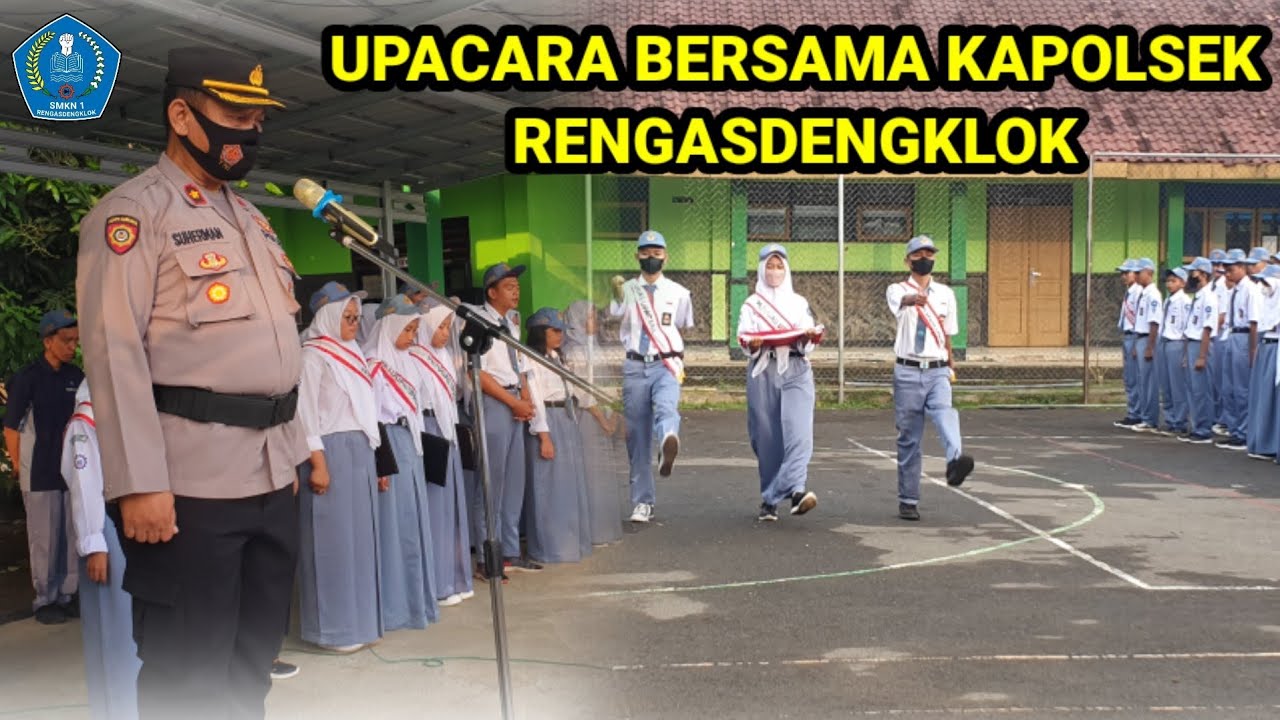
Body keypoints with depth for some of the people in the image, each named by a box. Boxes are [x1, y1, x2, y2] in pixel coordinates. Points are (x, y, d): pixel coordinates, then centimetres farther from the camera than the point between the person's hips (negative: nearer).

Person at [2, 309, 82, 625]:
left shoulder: (77, 376, 5)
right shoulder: (27, 378, -7)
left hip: (74, 472, 4)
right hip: (41, 474, -4)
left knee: (72, 537, 8)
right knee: (45, 539, 2)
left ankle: (68, 595, 19)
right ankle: (44, 601, 12)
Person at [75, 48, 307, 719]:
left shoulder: (251, 217, 19)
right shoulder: (132, 211, -6)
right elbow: (114, 352, -14)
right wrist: (140, 483, -21)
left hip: (271, 476, 8)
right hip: (190, 483, -8)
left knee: (252, 664, 16)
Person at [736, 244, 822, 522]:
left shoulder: (799, 302, 17)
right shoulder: (752, 304, 14)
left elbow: (809, 340, 10)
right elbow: (743, 335, 1)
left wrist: (812, 336, -12)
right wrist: (751, 343, -21)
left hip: (796, 371, 1)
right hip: (763, 373, 0)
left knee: (798, 429, -19)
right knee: (767, 436, -2)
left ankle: (796, 489, -32)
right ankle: (769, 499, 8)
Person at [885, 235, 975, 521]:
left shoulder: (945, 293, 10)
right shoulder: (897, 290, 0)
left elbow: (947, 334, 18)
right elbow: (901, 300, -26)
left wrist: (950, 364, 12)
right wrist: (913, 299, -48)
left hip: (937, 371, 1)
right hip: (907, 372, -1)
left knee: (944, 412, -29)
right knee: (908, 438, 3)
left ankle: (955, 460, -53)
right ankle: (908, 500, 11)